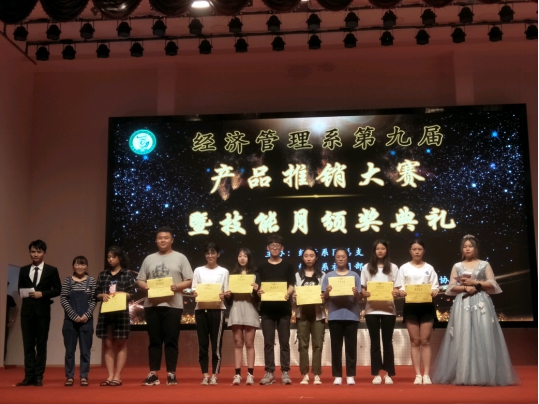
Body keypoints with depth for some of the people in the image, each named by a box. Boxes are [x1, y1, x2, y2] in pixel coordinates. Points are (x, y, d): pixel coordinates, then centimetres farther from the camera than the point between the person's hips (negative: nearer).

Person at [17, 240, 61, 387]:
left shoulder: (51, 270, 3)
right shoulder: (24, 270, 11)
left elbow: (58, 289, 0)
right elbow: (20, 289, 13)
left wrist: (42, 294, -13)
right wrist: (26, 294, -8)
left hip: (42, 310, -3)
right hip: (27, 310, 3)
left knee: (41, 344, 2)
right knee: (28, 344, 3)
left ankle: (38, 376, 6)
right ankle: (29, 376, 6)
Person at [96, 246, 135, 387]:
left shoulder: (127, 274, 2)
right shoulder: (103, 275, 11)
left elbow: (131, 293, -2)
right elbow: (96, 293, 9)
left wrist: (119, 294, -17)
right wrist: (103, 295, -11)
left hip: (121, 312, -3)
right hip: (106, 312, 3)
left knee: (120, 344, 1)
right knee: (108, 344, 4)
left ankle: (117, 376, 4)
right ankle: (110, 376, 7)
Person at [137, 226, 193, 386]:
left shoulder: (180, 258, 6)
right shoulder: (149, 259, 14)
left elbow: (189, 281, 1)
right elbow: (139, 280, 13)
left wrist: (176, 286, -16)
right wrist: (146, 286, -8)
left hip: (173, 305, -3)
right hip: (152, 305, 3)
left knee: (171, 340, 0)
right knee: (154, 340, 6)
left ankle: (171, 374, 6)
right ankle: (153, 374, 11)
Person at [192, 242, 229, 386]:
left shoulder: (223, 271, 7)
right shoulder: (198, 270, 11)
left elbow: (227, 292, 4)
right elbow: (193, 290, 7)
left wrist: (223, 296, -18)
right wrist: (195, 294, -15)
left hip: (217, 310, -1)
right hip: (201, 309, 2)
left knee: (216, 343, -1)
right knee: (203, 343, 3)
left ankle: (214, 376, 4)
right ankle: (205, 375, 9)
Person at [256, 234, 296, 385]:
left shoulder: (288, 266, 7)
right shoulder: (262, 267, 10)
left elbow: (292, 285, 1)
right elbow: (258, 285, 5)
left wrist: (287, 294, -21)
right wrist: (259, 291, -19)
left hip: (283, 308, -1)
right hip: (267, 308, 1)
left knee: (284, 341, 1)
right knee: (268, 342, 2)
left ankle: (285, 372, 4)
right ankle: (269, 372, 6)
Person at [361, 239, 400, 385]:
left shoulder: (393, 267, 8)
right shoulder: (367, 267, 8)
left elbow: (397, 288, 6)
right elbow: (362, 288, 7)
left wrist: (396, 292, -16)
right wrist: (365, 293, -15)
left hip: (388, 309, 0)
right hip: (372, 309, 0)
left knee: (387, 341, 3)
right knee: (375, 341, 3)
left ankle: (388, 374, 8)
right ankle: (376, 374, 7)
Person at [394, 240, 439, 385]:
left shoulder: (429, 268, 10)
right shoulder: (404, 268, 7)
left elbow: (435, 287, 5)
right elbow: (400, 287, 3)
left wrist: (434, 291, -17)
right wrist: (402, 291, -20)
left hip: (427, 306, 0)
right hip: (411, 306, 0)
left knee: (425, 341, 0)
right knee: (415, 341, 1)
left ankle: (426, 375, 2)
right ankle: (418, 375, 4)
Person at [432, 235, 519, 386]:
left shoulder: (485, 265, 9)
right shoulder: (457, 266, 11)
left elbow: (492, 284, 1)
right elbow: (451, 287, 6)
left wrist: (475, 282, -9)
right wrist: (465, 287, -11)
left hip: (481, 304, -1)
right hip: (463, 304, 1)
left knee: (482, 337, -7)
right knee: (463, 338, -4)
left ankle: (484, 375, -3)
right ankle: (463, 376, -2)